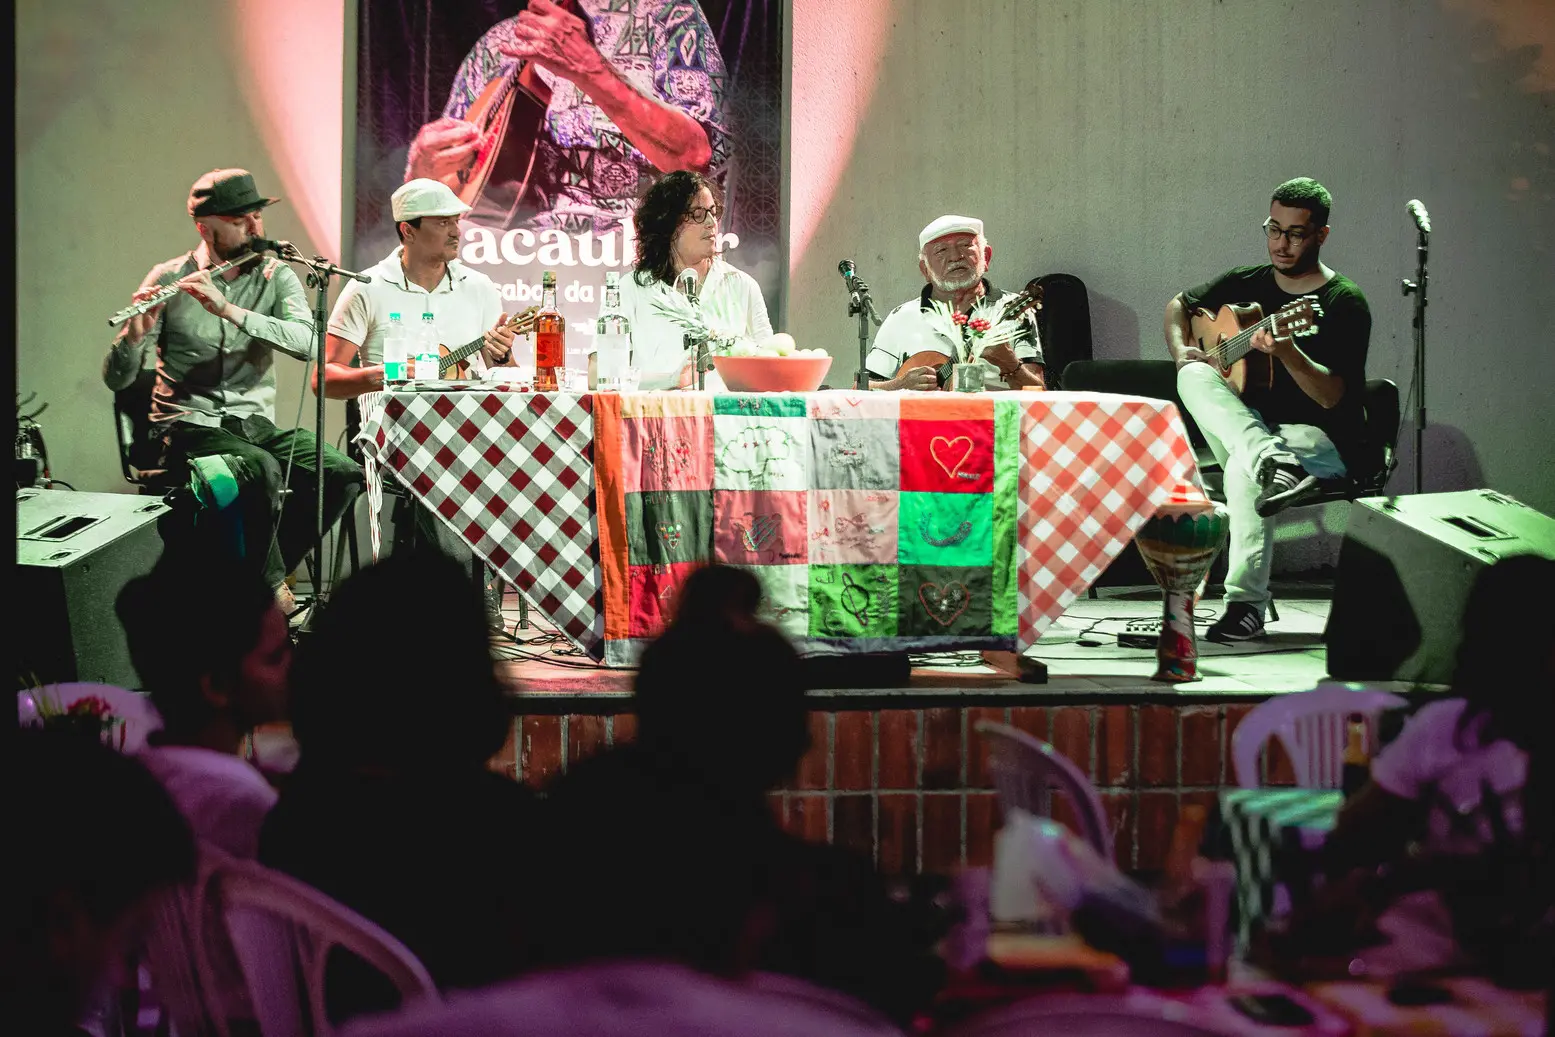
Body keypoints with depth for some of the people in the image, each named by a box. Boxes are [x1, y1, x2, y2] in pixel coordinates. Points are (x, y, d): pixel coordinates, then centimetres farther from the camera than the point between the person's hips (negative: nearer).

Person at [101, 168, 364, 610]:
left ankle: (266, 571, -1)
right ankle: (271, 589, -13)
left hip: (256, 423, 4)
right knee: (262, 470, -35)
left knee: (342, 474, -20)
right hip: (190, 425, -4)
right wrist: (136, 334, -28)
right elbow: (116, 379, -5)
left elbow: (306, 342, -17)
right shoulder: (169, 278, -3)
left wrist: (228, 309, -28)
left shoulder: (276, 276, 4)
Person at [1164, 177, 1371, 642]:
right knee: (1194, 377, -24)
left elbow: (1332, 398, -18)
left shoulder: (1343, 302, -10)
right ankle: (1273, 467, -45)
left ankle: (1247, 602, -35)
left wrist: (1288, 354, -36)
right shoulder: (1247, 284, 8)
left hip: (1324, 440, -6)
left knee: (1243, 467, -38)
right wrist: (1181, 350, 3)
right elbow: (1179, 305, 25)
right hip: (1248, 426, 6)